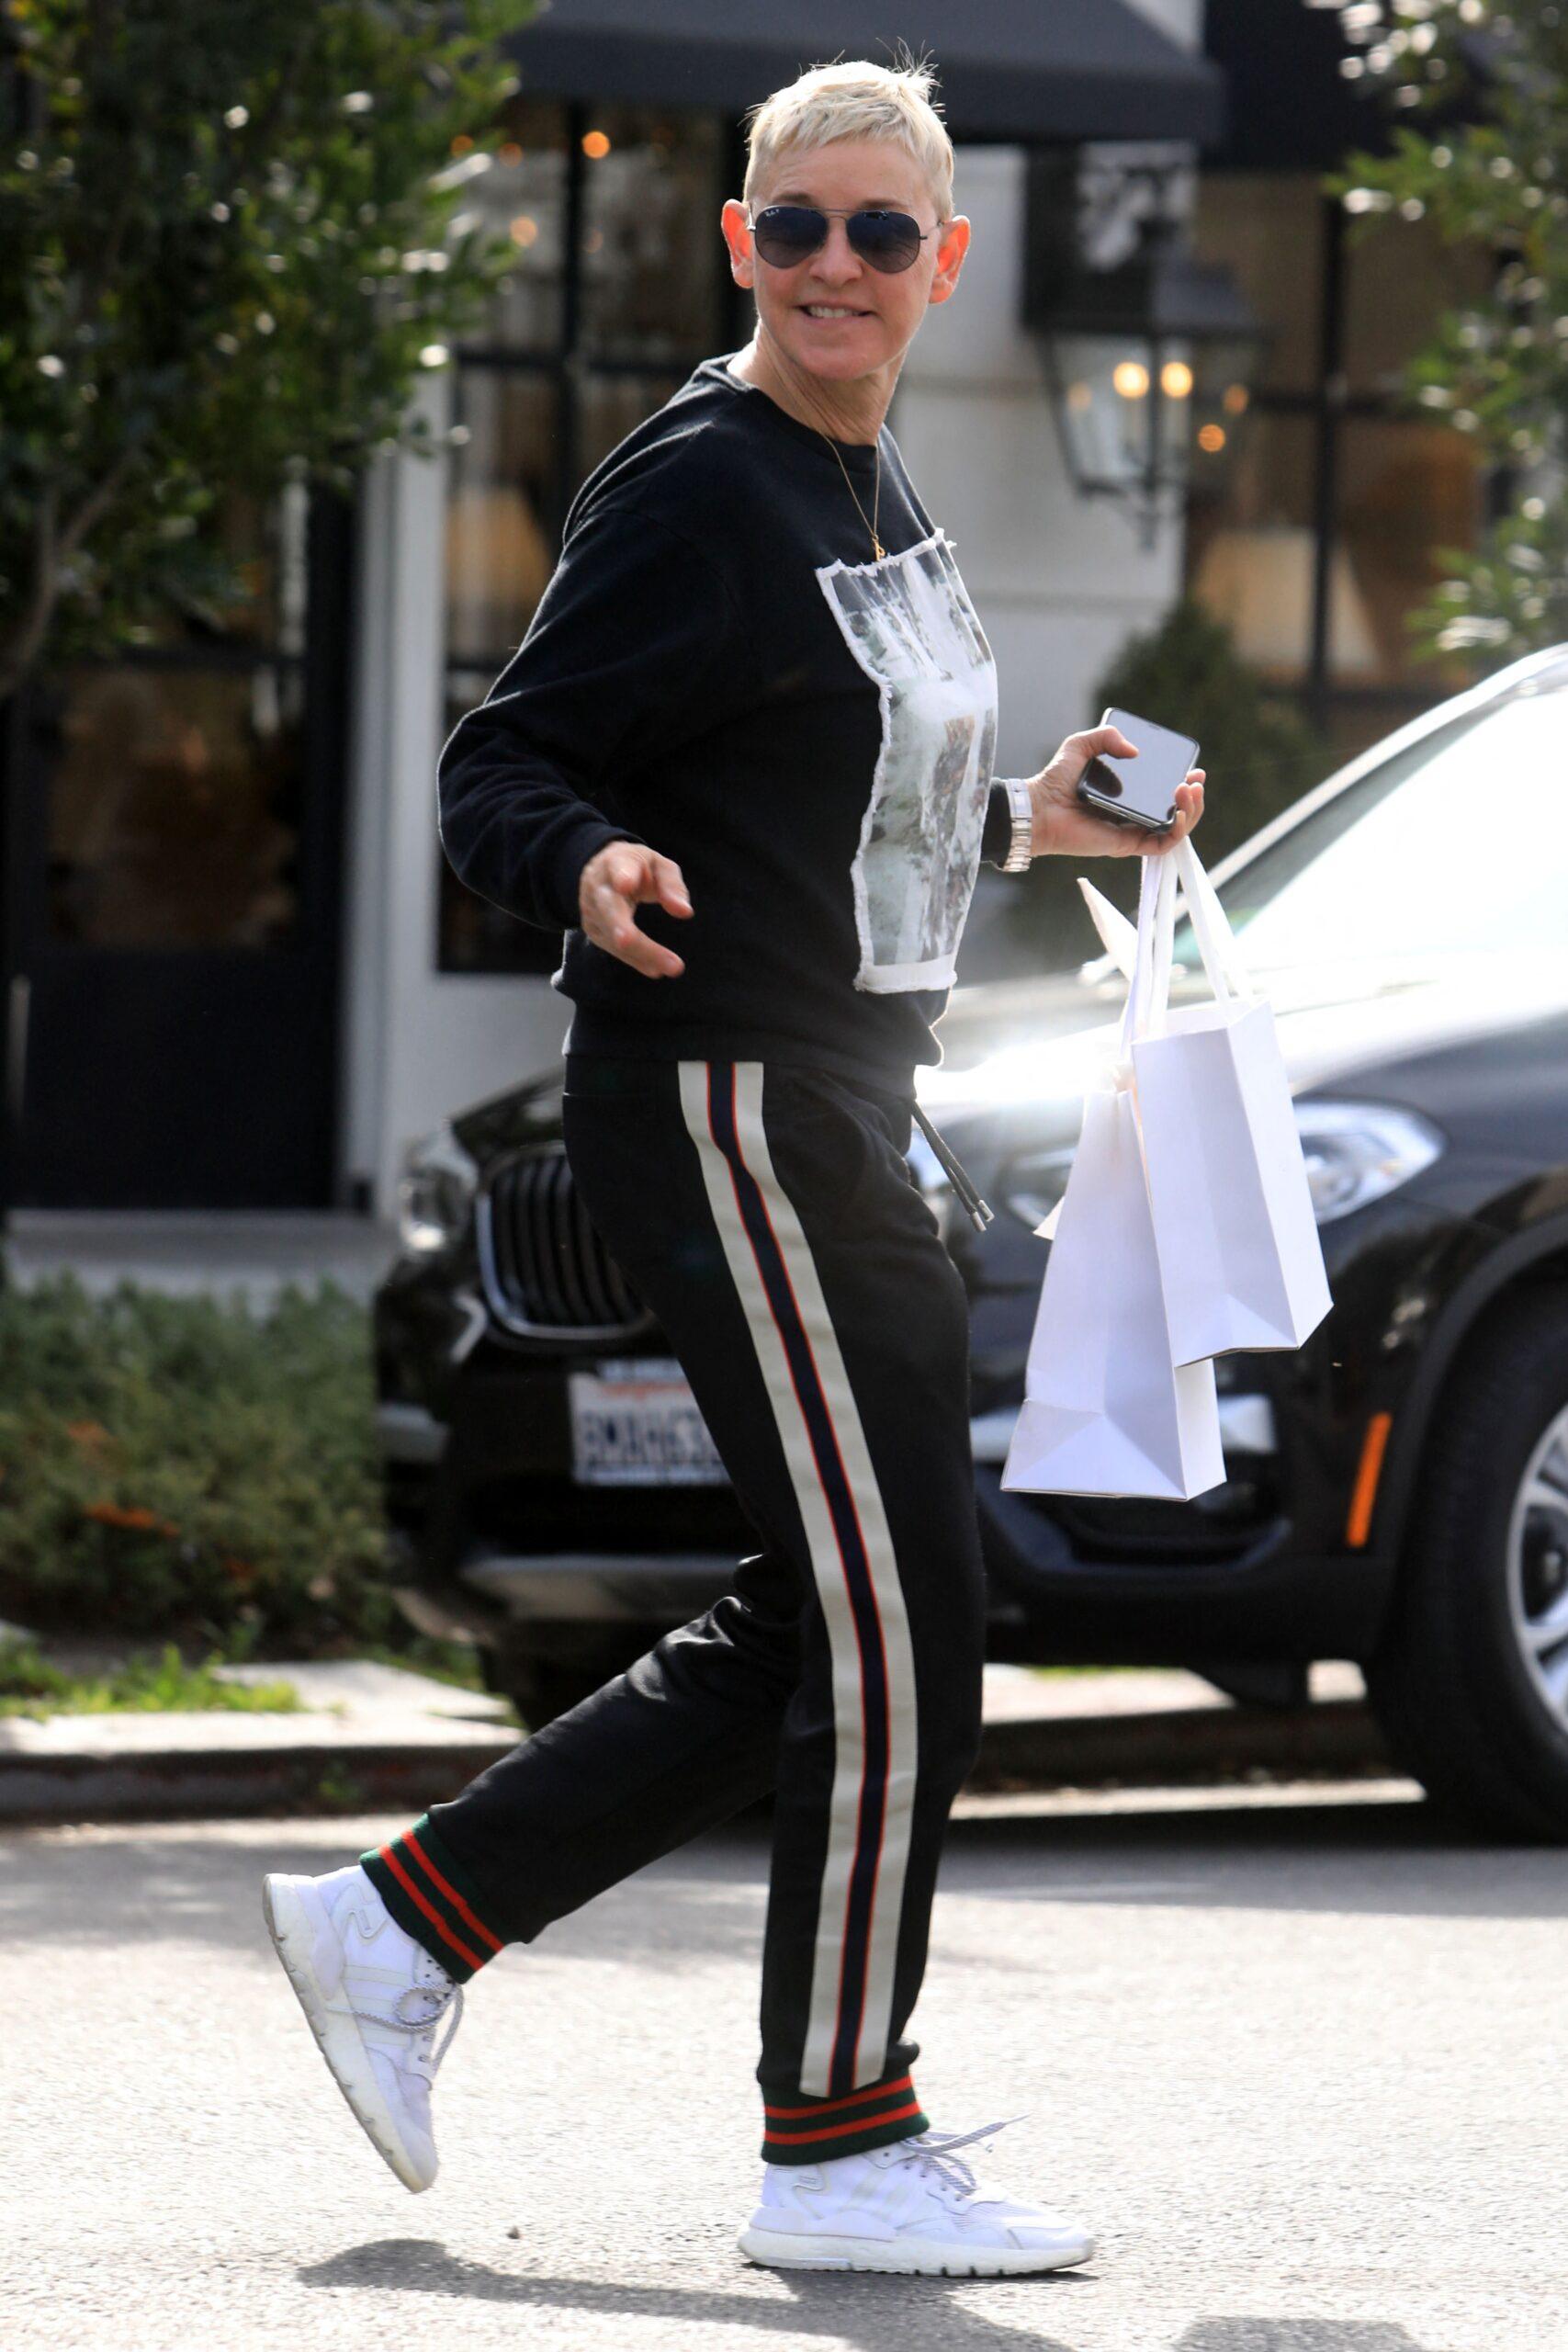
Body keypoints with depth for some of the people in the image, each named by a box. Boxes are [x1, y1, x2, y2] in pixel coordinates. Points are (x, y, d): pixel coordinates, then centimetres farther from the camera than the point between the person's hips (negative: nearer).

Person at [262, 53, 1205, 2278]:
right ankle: (843, 2150, 2)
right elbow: (499, 769, -15)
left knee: (816, 1632, 12)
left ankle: (400, 1927, 19)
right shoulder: (696, 489, -12)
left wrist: (1028, 818, 17)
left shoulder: (878, 494, 15)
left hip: (834, 1114, 10)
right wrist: (596, 870, -34)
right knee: (892, 1627, -8)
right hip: (723, 1108, -10)